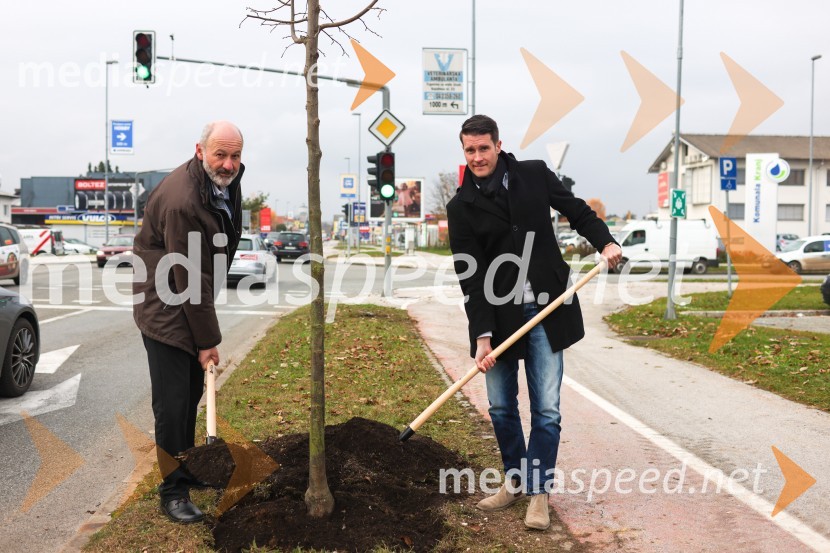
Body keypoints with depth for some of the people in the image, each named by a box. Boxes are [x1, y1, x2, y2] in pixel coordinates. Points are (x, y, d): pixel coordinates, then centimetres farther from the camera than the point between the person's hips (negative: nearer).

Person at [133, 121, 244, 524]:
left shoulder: (227, 178, 1)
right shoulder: (182, 201, -30)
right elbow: (191, 279, -26)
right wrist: (207, 340, -20)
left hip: (193, 304, 9)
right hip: (165, 306, -9)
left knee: (192, 392, 18)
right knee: (172, 401, -6)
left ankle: (186, 469, 34)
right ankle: (172, 490, 8)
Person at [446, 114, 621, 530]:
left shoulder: (535, 174, 1)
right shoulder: (461, 207, -2)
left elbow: (577, 211, 12)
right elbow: (470, 276, -7)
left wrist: (605, 242, -8)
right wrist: (482, 335, -15)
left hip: (546, 310, -1)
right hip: (498, 316, 1)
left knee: (547, 409, -1)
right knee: (501, 407, 10)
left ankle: (538, 490, 14)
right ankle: (514, 481, 30)